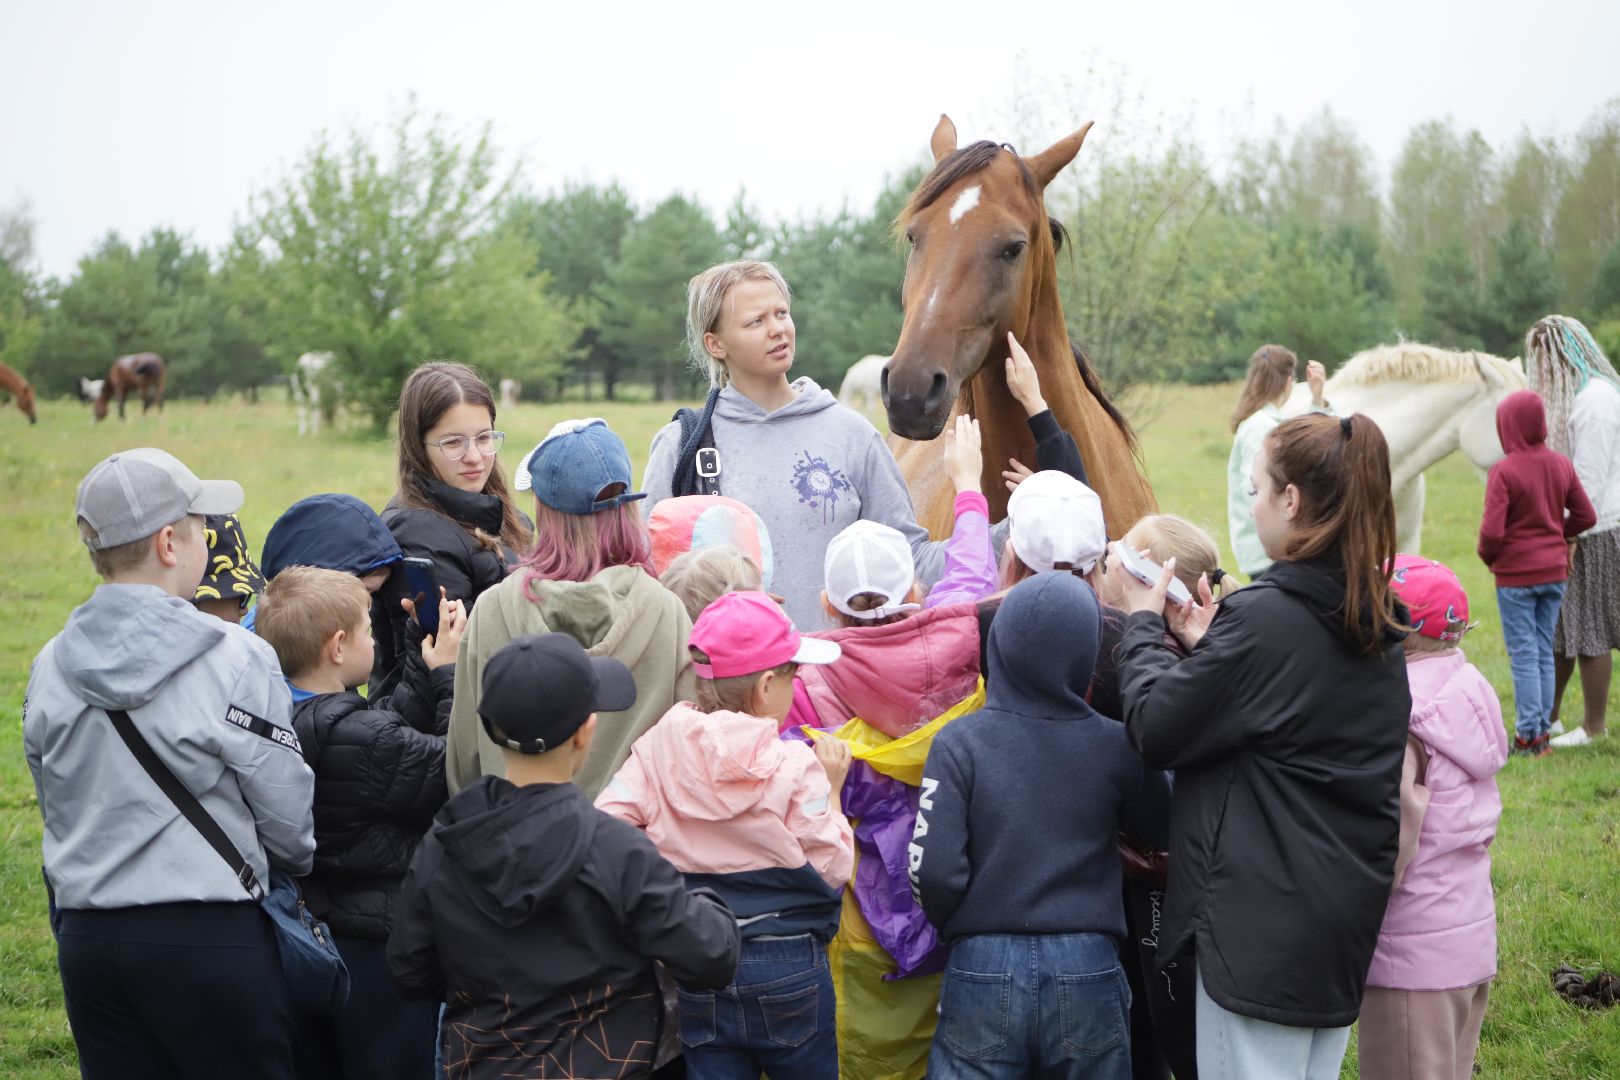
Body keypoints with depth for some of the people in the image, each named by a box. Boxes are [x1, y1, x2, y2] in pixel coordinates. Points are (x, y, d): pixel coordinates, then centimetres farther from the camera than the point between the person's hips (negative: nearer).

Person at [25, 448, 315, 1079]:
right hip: (209, 936, -5)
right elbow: (289, 819, -7)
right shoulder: (235, 660, -13)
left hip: (86, 937, 5)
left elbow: (55, 808, 13)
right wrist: (297, 863, 14)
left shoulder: (49, 667, 3)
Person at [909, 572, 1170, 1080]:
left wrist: (951, 925, 8)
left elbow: (933, 871, -14)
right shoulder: (1118, 746, -6)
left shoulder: (959, 742, -9)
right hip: (1089, 972, 1)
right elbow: (1163, 829, 10)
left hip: (981, 971, -1)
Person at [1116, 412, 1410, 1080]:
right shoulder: (1377, 627, 7)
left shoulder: (1265, 619, -20)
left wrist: (1143, 623, 0)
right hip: (1347, 923, 9)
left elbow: (1157, 731, -14)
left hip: (1261, 923, -9)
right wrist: (1207, 646, 10)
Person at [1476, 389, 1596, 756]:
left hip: (1516, 575, -5)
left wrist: (1487, 556, -2)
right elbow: (1585, 516, 4)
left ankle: (1529, 736, 2)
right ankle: (1543, 732, 17)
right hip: (1555, 571, 5)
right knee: (1544, 652, 13)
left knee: (1523, 654, 1)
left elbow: (1492, 530, -22)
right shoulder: (1561, 465, 0)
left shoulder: (1503, 471, -18)